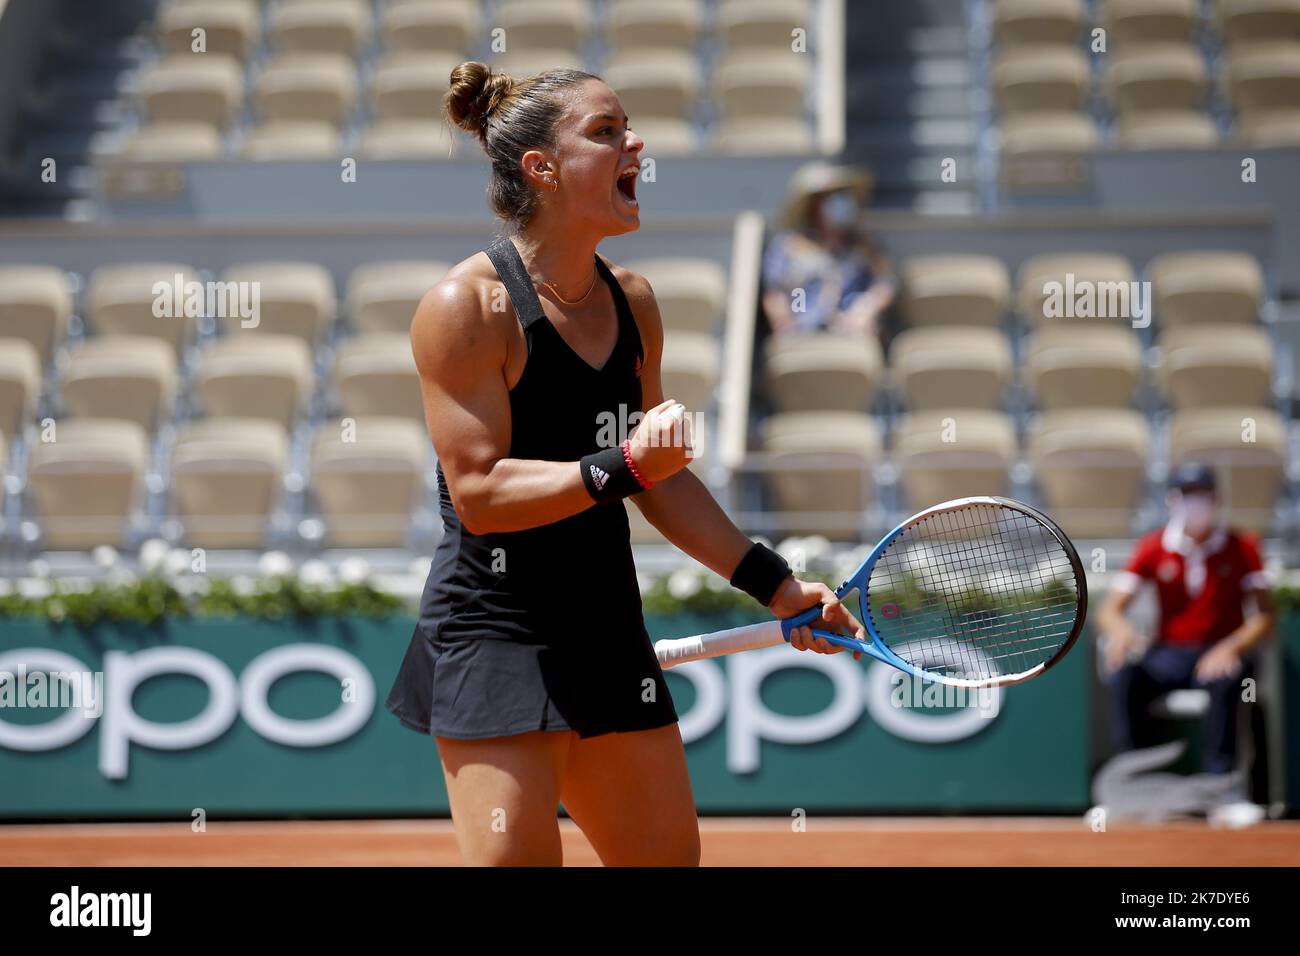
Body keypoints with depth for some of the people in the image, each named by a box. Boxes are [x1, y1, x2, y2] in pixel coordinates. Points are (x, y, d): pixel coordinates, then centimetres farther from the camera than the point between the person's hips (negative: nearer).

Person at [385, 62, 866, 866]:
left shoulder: (633, 302, 9)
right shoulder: (466, 305, -13)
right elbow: (478, 490, -19)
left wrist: (771, 581, 13)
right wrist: (622, 467, -29)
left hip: (609, 632, 8)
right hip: (493, 636, -8)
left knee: (670, 857, 10)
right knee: (514, 858, -13)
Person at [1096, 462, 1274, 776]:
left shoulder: (1242, 548, 1)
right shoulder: (1153, 548, 5)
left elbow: (1264, 619, -5)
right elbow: (1110, 610, 0)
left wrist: (1231, 648, -27)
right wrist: (1121, 629, -26)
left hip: (1221, 653, -2)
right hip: (1169, 653, 2)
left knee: (1225, 679, -38)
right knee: (1123, 677, -30)